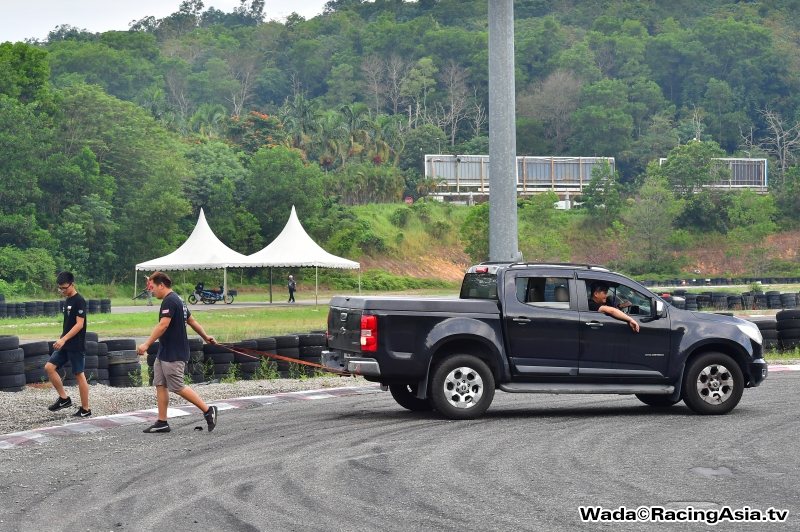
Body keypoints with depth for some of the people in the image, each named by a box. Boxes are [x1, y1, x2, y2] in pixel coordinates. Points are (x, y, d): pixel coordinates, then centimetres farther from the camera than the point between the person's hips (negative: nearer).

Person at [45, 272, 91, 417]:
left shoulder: (79, 301, -14)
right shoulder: (67, 301, 13)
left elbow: (79, 324, -20)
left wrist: (63, 339, -25)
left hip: (76, 346, -9)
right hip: (65, 345, 9)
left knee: (79, 375, -3)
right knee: (49, 367, 1)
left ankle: (85, 409, 4)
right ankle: (64, 398, 9)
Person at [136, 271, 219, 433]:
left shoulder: (169, 301, -17)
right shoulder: (178, 300, 15)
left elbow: (163, 325, -28)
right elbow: (192, 321, 23)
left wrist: (147, 344, -31)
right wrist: (205, 337, 34)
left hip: (174, 355, -10)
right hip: (164, 353, 10)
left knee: (178, 387, -6)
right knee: (160, 385, 7)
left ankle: (208, 411, 0)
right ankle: (162, 422, 8)